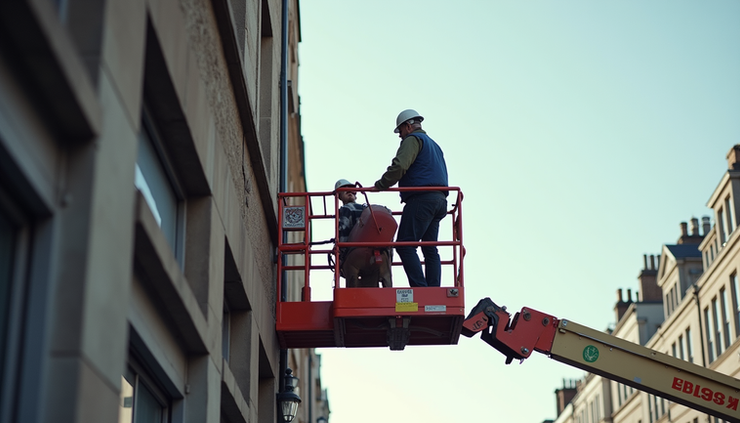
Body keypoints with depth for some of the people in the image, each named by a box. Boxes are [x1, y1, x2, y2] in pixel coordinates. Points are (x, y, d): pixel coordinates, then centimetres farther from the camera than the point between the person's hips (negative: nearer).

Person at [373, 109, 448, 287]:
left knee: (405, 245, -12)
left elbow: (399, 166, -15)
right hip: (440, 199, 10)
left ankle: (420, 288, -22)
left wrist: (381, 184, -5)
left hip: (421, 199, -10)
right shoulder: (433, 144, 30)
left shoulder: (413, 139, 0)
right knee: (430, 248, 7)